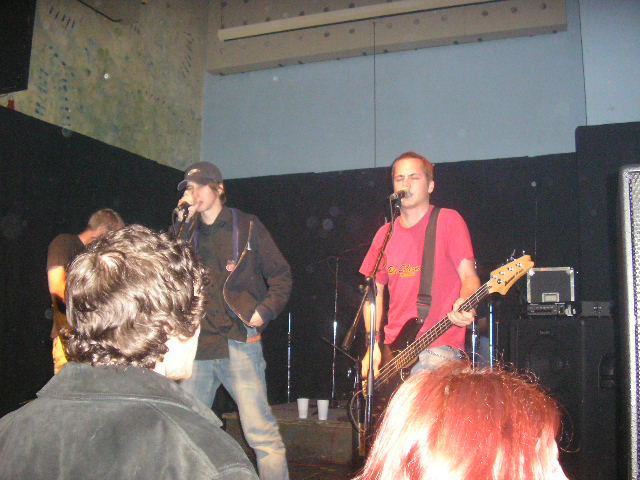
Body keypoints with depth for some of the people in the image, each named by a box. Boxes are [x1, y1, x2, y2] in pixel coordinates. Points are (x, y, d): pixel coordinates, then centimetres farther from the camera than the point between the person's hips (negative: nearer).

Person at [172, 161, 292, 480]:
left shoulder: (246, 226, 4)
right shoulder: (188, 232, 15)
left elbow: (281, 274, 4)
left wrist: (264, 311, -9)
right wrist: (182, 222, -3)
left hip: (238, 342, -4)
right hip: (198, 345, 5)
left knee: (260, 432, -8)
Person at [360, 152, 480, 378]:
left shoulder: (448, 221, 0)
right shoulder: (385, 234, 13)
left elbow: (468, 275, -4)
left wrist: (465, 305, -26)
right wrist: (373, 344, 5)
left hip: (438, 348, -5)